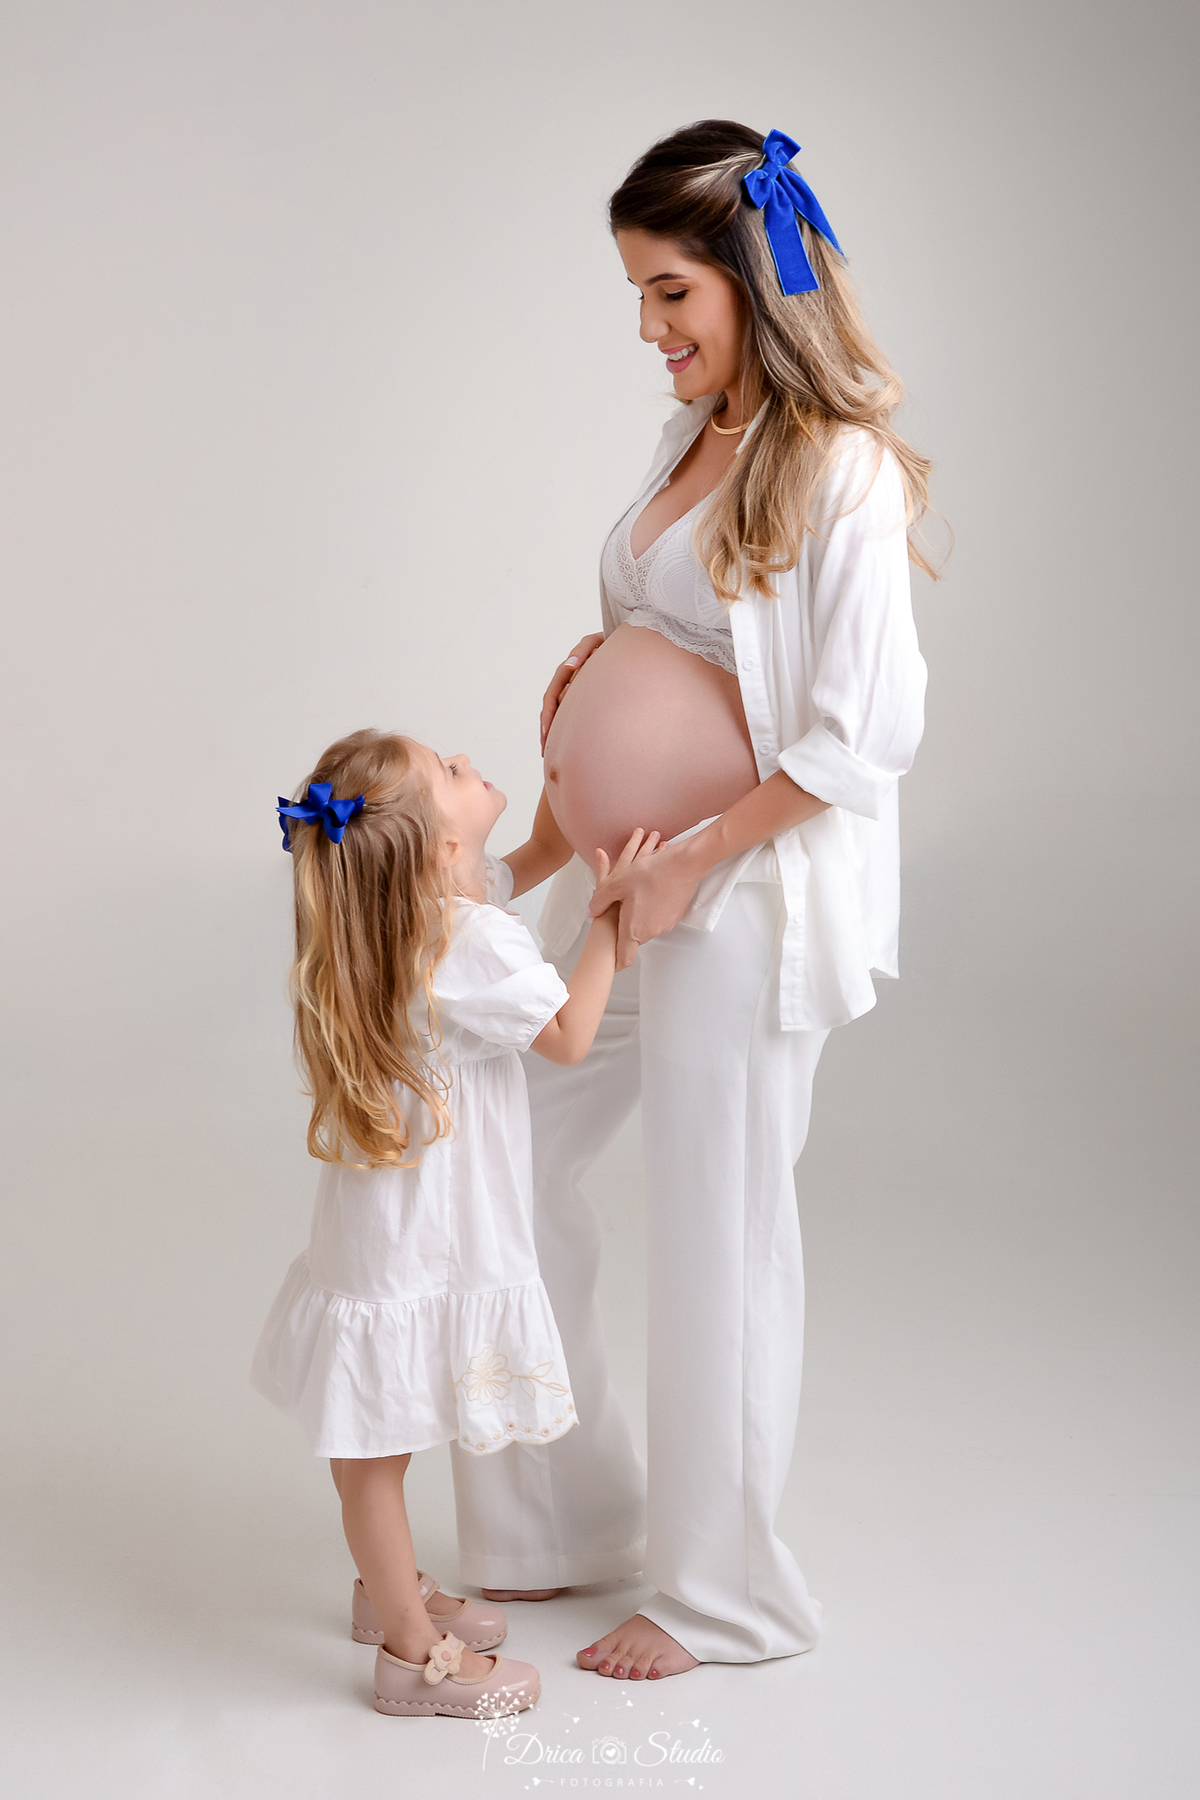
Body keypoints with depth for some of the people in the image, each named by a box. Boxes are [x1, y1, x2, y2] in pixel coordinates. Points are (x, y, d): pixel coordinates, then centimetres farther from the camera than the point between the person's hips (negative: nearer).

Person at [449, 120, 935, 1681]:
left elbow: (867, 726, -21)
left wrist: (688, 865, -18)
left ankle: (723, 1593, 24)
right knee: (507, 1159, 13)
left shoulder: (841, 468, -16)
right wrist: (592, 671, 1)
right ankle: (566, 1517, 32)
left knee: (716, 1232, 3)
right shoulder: (695, 437, 9)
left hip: (748, 892, -9)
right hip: (628, 872, 9)